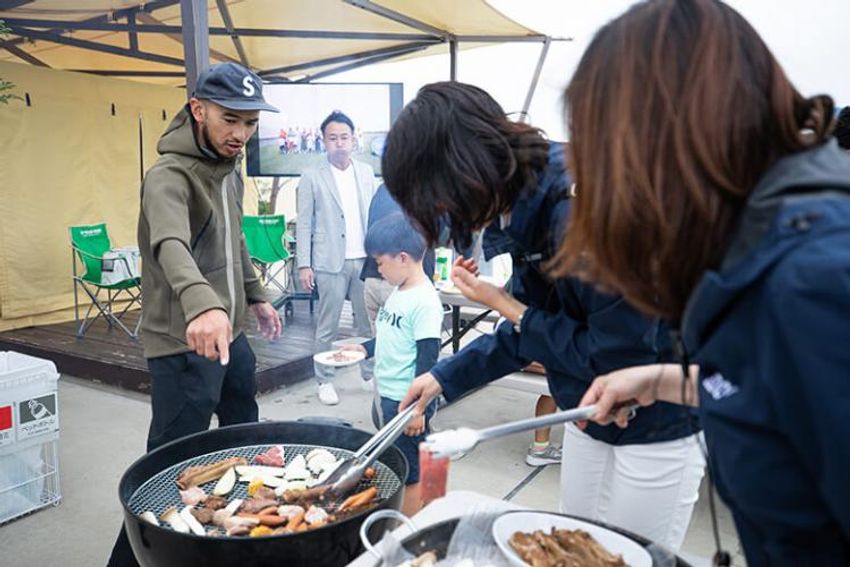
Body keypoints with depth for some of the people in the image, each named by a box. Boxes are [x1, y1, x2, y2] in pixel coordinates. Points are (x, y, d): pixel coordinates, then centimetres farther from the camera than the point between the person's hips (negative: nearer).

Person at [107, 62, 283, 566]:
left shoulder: (231, 171, 9)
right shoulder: (170, 176, -19)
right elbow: (172, 246, -39)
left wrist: (256, 297, 22)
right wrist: (201, 302, -56)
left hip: (231, 335, 9)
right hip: (184, 346, -9)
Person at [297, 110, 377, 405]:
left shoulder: (366, 172, 10)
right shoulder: (312, 177, -1)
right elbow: (304, 224, -2)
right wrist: (304, 264, -8)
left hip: (365, 260, 3)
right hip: (331, 262, -3)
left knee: (367, 323, 10)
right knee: (327, 326, 5)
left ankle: (370, 375, 24)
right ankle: (324, 381, 17)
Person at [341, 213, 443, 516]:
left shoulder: (425, 301, -20)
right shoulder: (399, 292, 7)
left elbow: (427, 357, -21)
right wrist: (365, 348, 9)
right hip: (390, 396, 9)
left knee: (408, 474, 4)